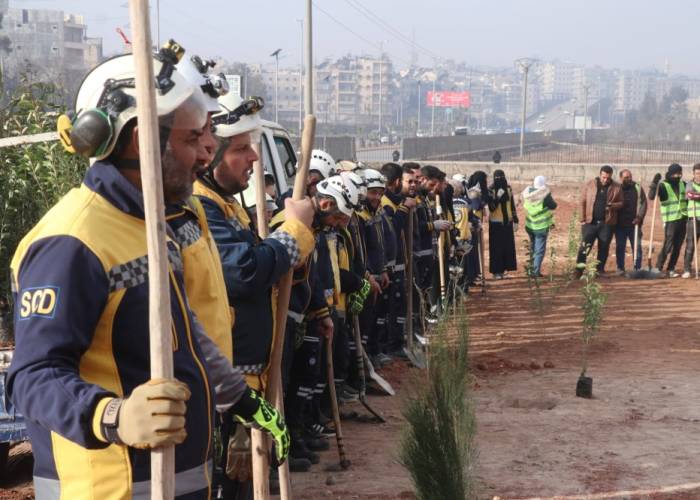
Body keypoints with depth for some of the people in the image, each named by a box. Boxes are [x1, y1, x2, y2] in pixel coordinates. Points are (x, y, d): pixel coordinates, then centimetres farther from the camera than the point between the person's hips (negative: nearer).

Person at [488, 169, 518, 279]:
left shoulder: (508, 189, 4)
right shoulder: (491, 190, -10)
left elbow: (512, 206, 11)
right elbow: (491, 208, -16)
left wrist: (515, 221, 9)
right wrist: (498, 197, -27)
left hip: (507, 222, 5)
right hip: (496, 223, -5)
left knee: (508, 246, 5)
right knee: (496, 247, -3)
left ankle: (502, 269, 14)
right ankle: (496, 271, 3)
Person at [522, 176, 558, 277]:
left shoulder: (527, 192, -4)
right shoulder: (545, 194, -19)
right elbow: (553, 206, -10)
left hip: (529, 226, 5)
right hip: (541, 227, -5)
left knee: (533, 248, 22)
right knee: (540, 250, 3)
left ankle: (532, 269, 28)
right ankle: (536, 271, -2)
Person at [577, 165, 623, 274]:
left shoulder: (616, 188, 2)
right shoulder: (589, 185, 2)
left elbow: (621, 203, 6)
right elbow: (583, 202, 3)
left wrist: (612, 206, -17)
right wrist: (583, 219, -3)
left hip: (607, 223, 1)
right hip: (590, 222, -1)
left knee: (604, 248, 7)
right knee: (585, 246, -6)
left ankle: (600, 269, 17)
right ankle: (579, 268, -4)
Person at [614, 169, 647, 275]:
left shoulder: (638, 188, 4)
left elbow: (643, 203, 0)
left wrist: (639, 217, -13)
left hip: (634, 223, 0)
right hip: (620, 224, 0)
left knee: (637, 246, 1)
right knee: (620, 247, 3)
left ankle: (637, 268, 8)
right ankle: (620, 268, 11)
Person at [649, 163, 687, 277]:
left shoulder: (682, 184, 10)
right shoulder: (663, 185, -7)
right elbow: (651, 196, -21)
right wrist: (654, 183, -32)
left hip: (682, 219, 6)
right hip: (670, 220, -6)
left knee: (677, 246, 6)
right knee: (668, 245, -9)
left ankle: (671, 269, 13)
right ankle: (658, 268, 0)